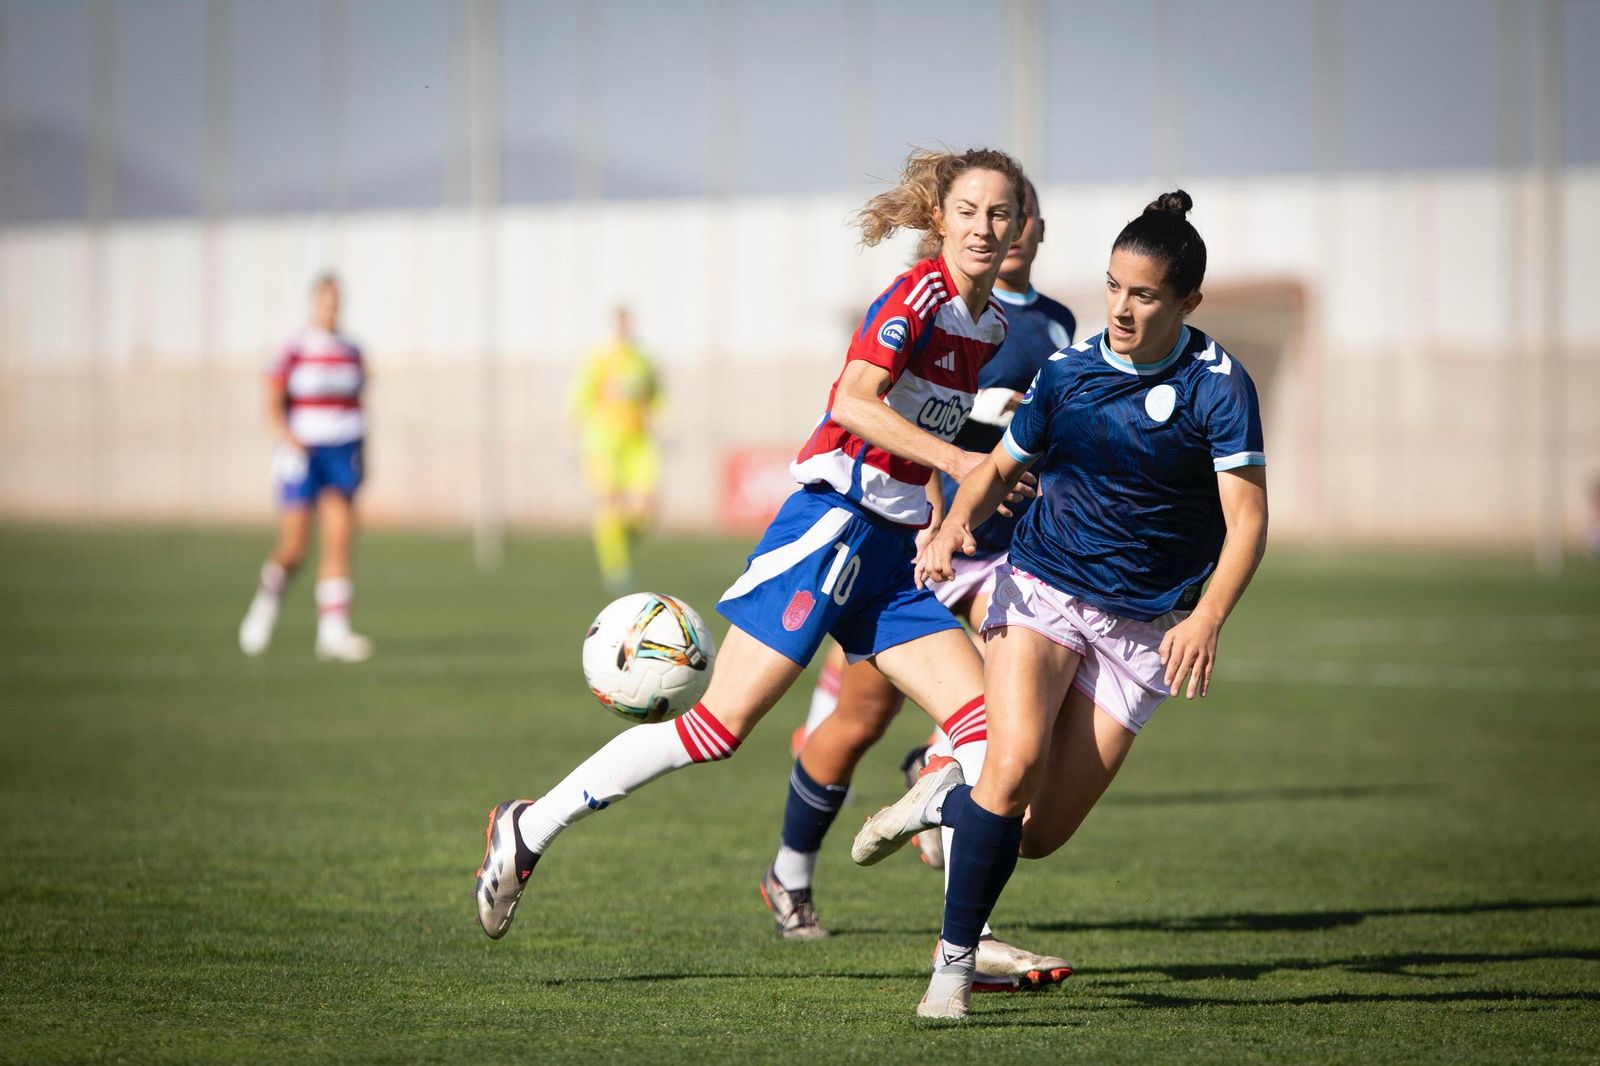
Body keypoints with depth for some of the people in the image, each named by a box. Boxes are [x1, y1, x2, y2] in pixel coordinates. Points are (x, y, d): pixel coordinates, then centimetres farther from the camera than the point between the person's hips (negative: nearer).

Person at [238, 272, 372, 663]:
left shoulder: (352, 352, 10)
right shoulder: (295, 350, -5)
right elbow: (272, 406, -9)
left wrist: (361, 456, 15)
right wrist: (288, 437, -25)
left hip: (343, 455, 4)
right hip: (302, 453, -4)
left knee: (340, 538, -11)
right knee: (293, 548, -2)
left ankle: (333, 630, -13)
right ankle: (266, 601, 28)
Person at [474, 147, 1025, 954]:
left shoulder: (994, 327, 13)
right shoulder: (919, 295, -12)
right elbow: (853, 401, -26)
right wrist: (959, 461, -29)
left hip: (896, 555, 8)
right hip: (830, 525, -8)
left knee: (982, 719, -5)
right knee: (722, 723, -9)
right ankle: (529, 829, 2)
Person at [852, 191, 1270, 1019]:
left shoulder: (1218, 386, -12)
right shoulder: (1066, 371, -2)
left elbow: (1247, 517, -17)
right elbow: (1001, 465, 13)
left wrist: (1206, 619, -33)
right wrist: (955, 524, -9)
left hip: (1144, 628, -1)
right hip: (1042, 590, 1)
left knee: (1040, 834, -2)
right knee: (1017, 761, -26)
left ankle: (943, 796, 31)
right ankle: (954, 961, -13)